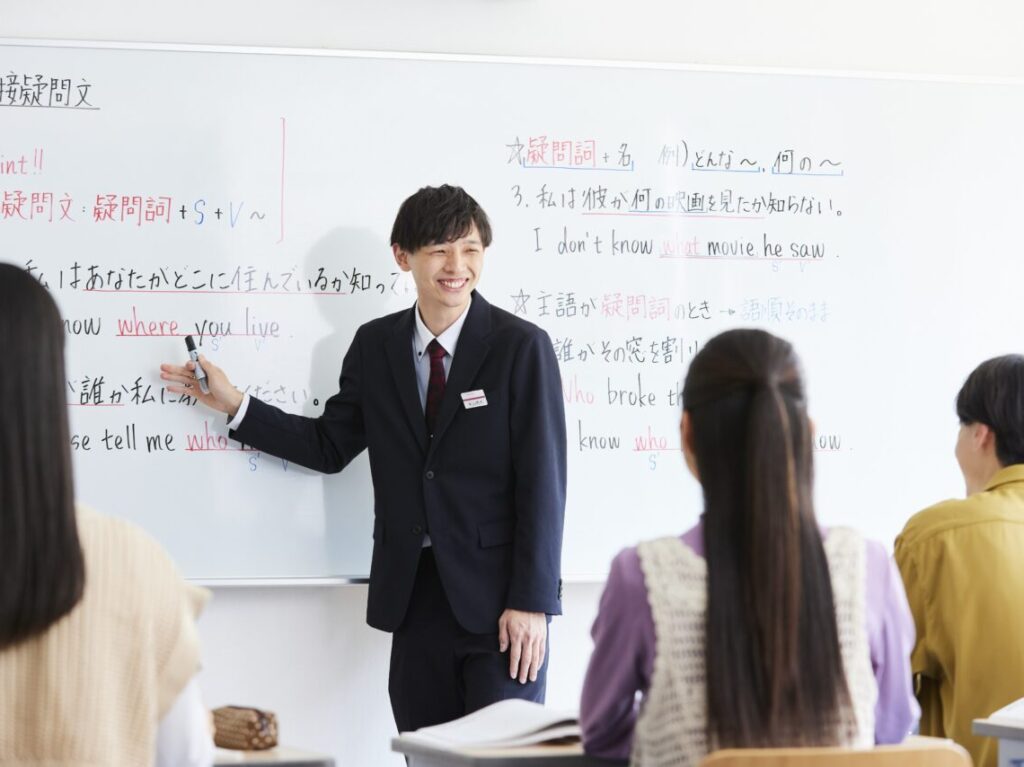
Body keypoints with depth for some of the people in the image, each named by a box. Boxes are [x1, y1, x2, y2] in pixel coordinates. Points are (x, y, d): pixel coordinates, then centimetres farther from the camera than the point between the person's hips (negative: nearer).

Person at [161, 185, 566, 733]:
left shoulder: (521, 347, -6)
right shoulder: (375, 346, 8)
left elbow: (542, 480, -9)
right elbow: (329, 447, 15)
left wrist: (531, 603, -13)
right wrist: (234, 405, 6)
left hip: (497, 601, -4)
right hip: (416, 599, 4)